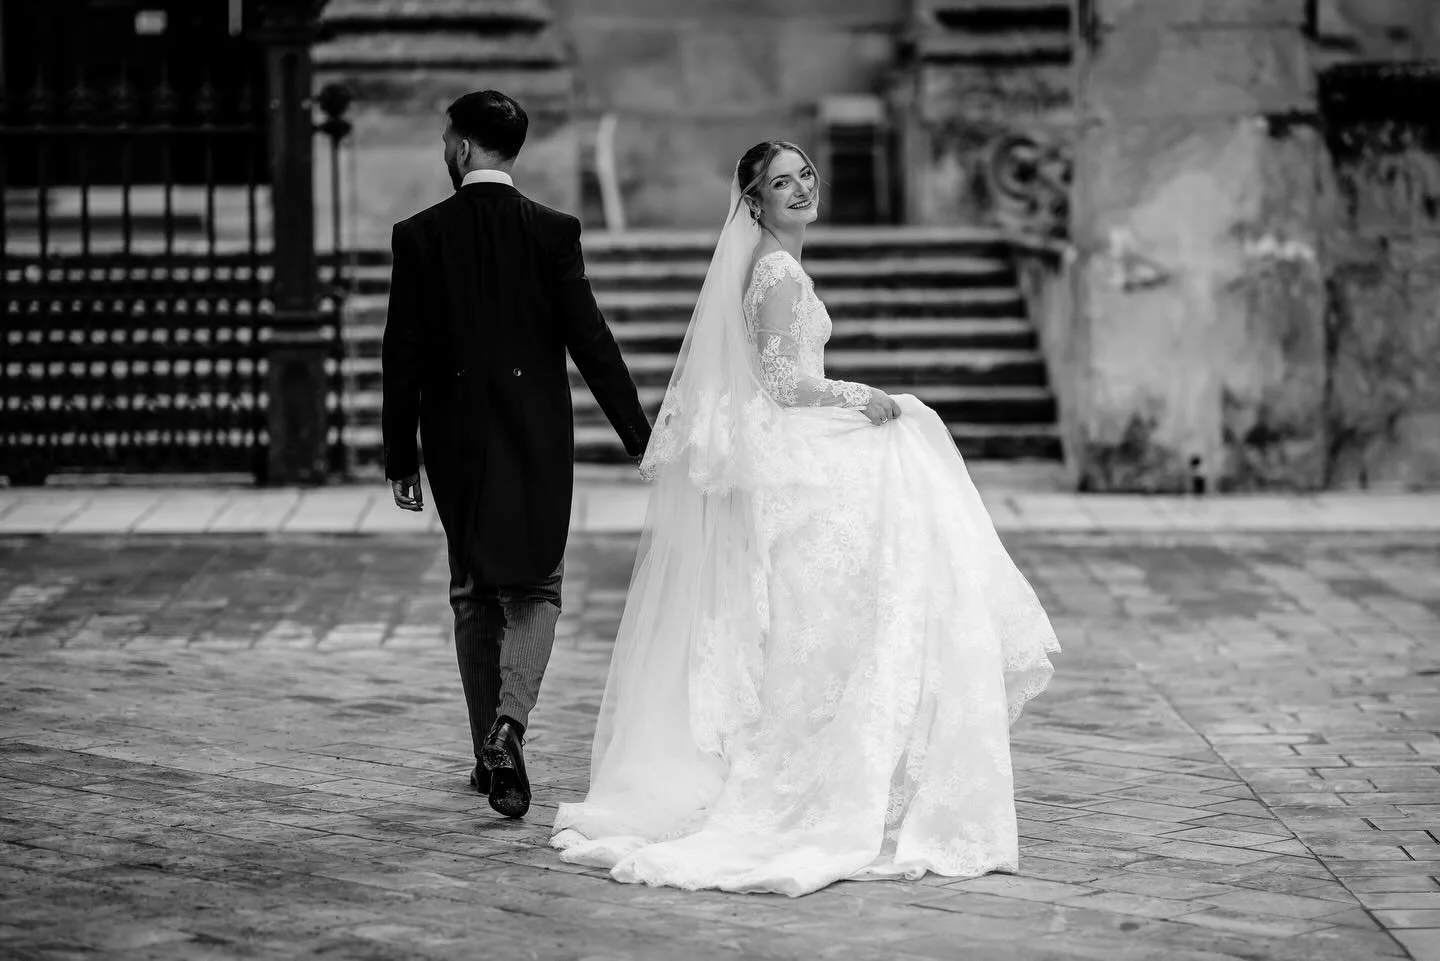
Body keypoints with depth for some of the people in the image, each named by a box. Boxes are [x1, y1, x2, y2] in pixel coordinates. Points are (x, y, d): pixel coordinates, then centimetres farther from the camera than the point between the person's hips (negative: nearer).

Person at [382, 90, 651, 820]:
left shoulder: (419, 236, -4)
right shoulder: (553, 232, -5)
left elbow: (403, 355, -3)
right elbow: (589, 341, -8)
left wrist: (401, 457, 4)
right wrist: (642, 437, -3)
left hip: (457, 438, 1)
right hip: (537, 438, -1)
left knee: (474, 594, 14)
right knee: (534, 590, 7)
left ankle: (490, 750, 19)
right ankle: (509, 725, -17)